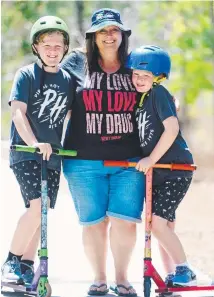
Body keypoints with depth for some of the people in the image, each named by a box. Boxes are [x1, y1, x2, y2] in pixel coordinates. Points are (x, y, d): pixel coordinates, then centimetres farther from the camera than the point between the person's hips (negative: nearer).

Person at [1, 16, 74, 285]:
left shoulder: (67, 80, 10)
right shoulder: (26, 75, -4)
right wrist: (34, 143, -26)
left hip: (52, 154, 5)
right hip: (25, 152, -5)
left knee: (41, 212, 4)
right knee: (37, 205, -20)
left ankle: (26, 266, 14)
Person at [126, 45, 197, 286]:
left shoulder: (159, 94, -13)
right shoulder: (140, 98, 11)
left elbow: (172, 128, -23)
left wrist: (152, 158, -19)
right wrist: (145, 162, 6)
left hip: (176, 168, -8)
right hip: (155, 171, 8)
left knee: (157, 221, -17)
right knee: (165, 225, 10)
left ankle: (184, 270, -9)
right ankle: (170, 277, 16)